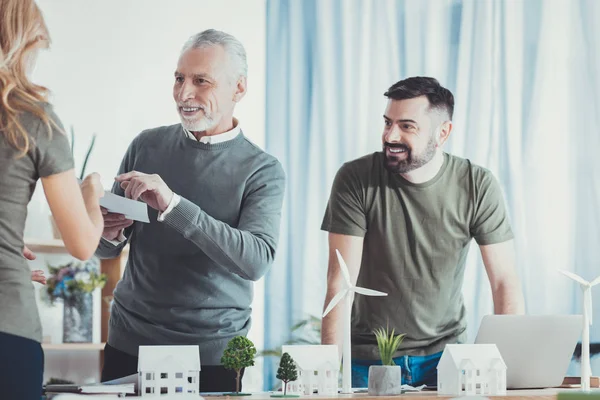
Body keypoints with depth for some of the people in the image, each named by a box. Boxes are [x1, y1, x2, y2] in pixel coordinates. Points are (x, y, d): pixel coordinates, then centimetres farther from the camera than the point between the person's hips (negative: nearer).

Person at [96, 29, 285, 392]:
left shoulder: (263, 171, -7)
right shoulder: (147, 145, 3)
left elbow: (257, 260, -22)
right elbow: (107, 250, 11)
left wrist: (174, 206, -29)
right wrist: (109, 235, -14)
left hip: (213, 353, -3)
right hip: (130, 340, 3)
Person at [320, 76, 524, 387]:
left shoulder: (477, 186, -5)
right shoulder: (355, 179, -9)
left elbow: (504, 281, -3)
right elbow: (340, 281, -11)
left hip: (444, 352, 1)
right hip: (368, 359, -1)